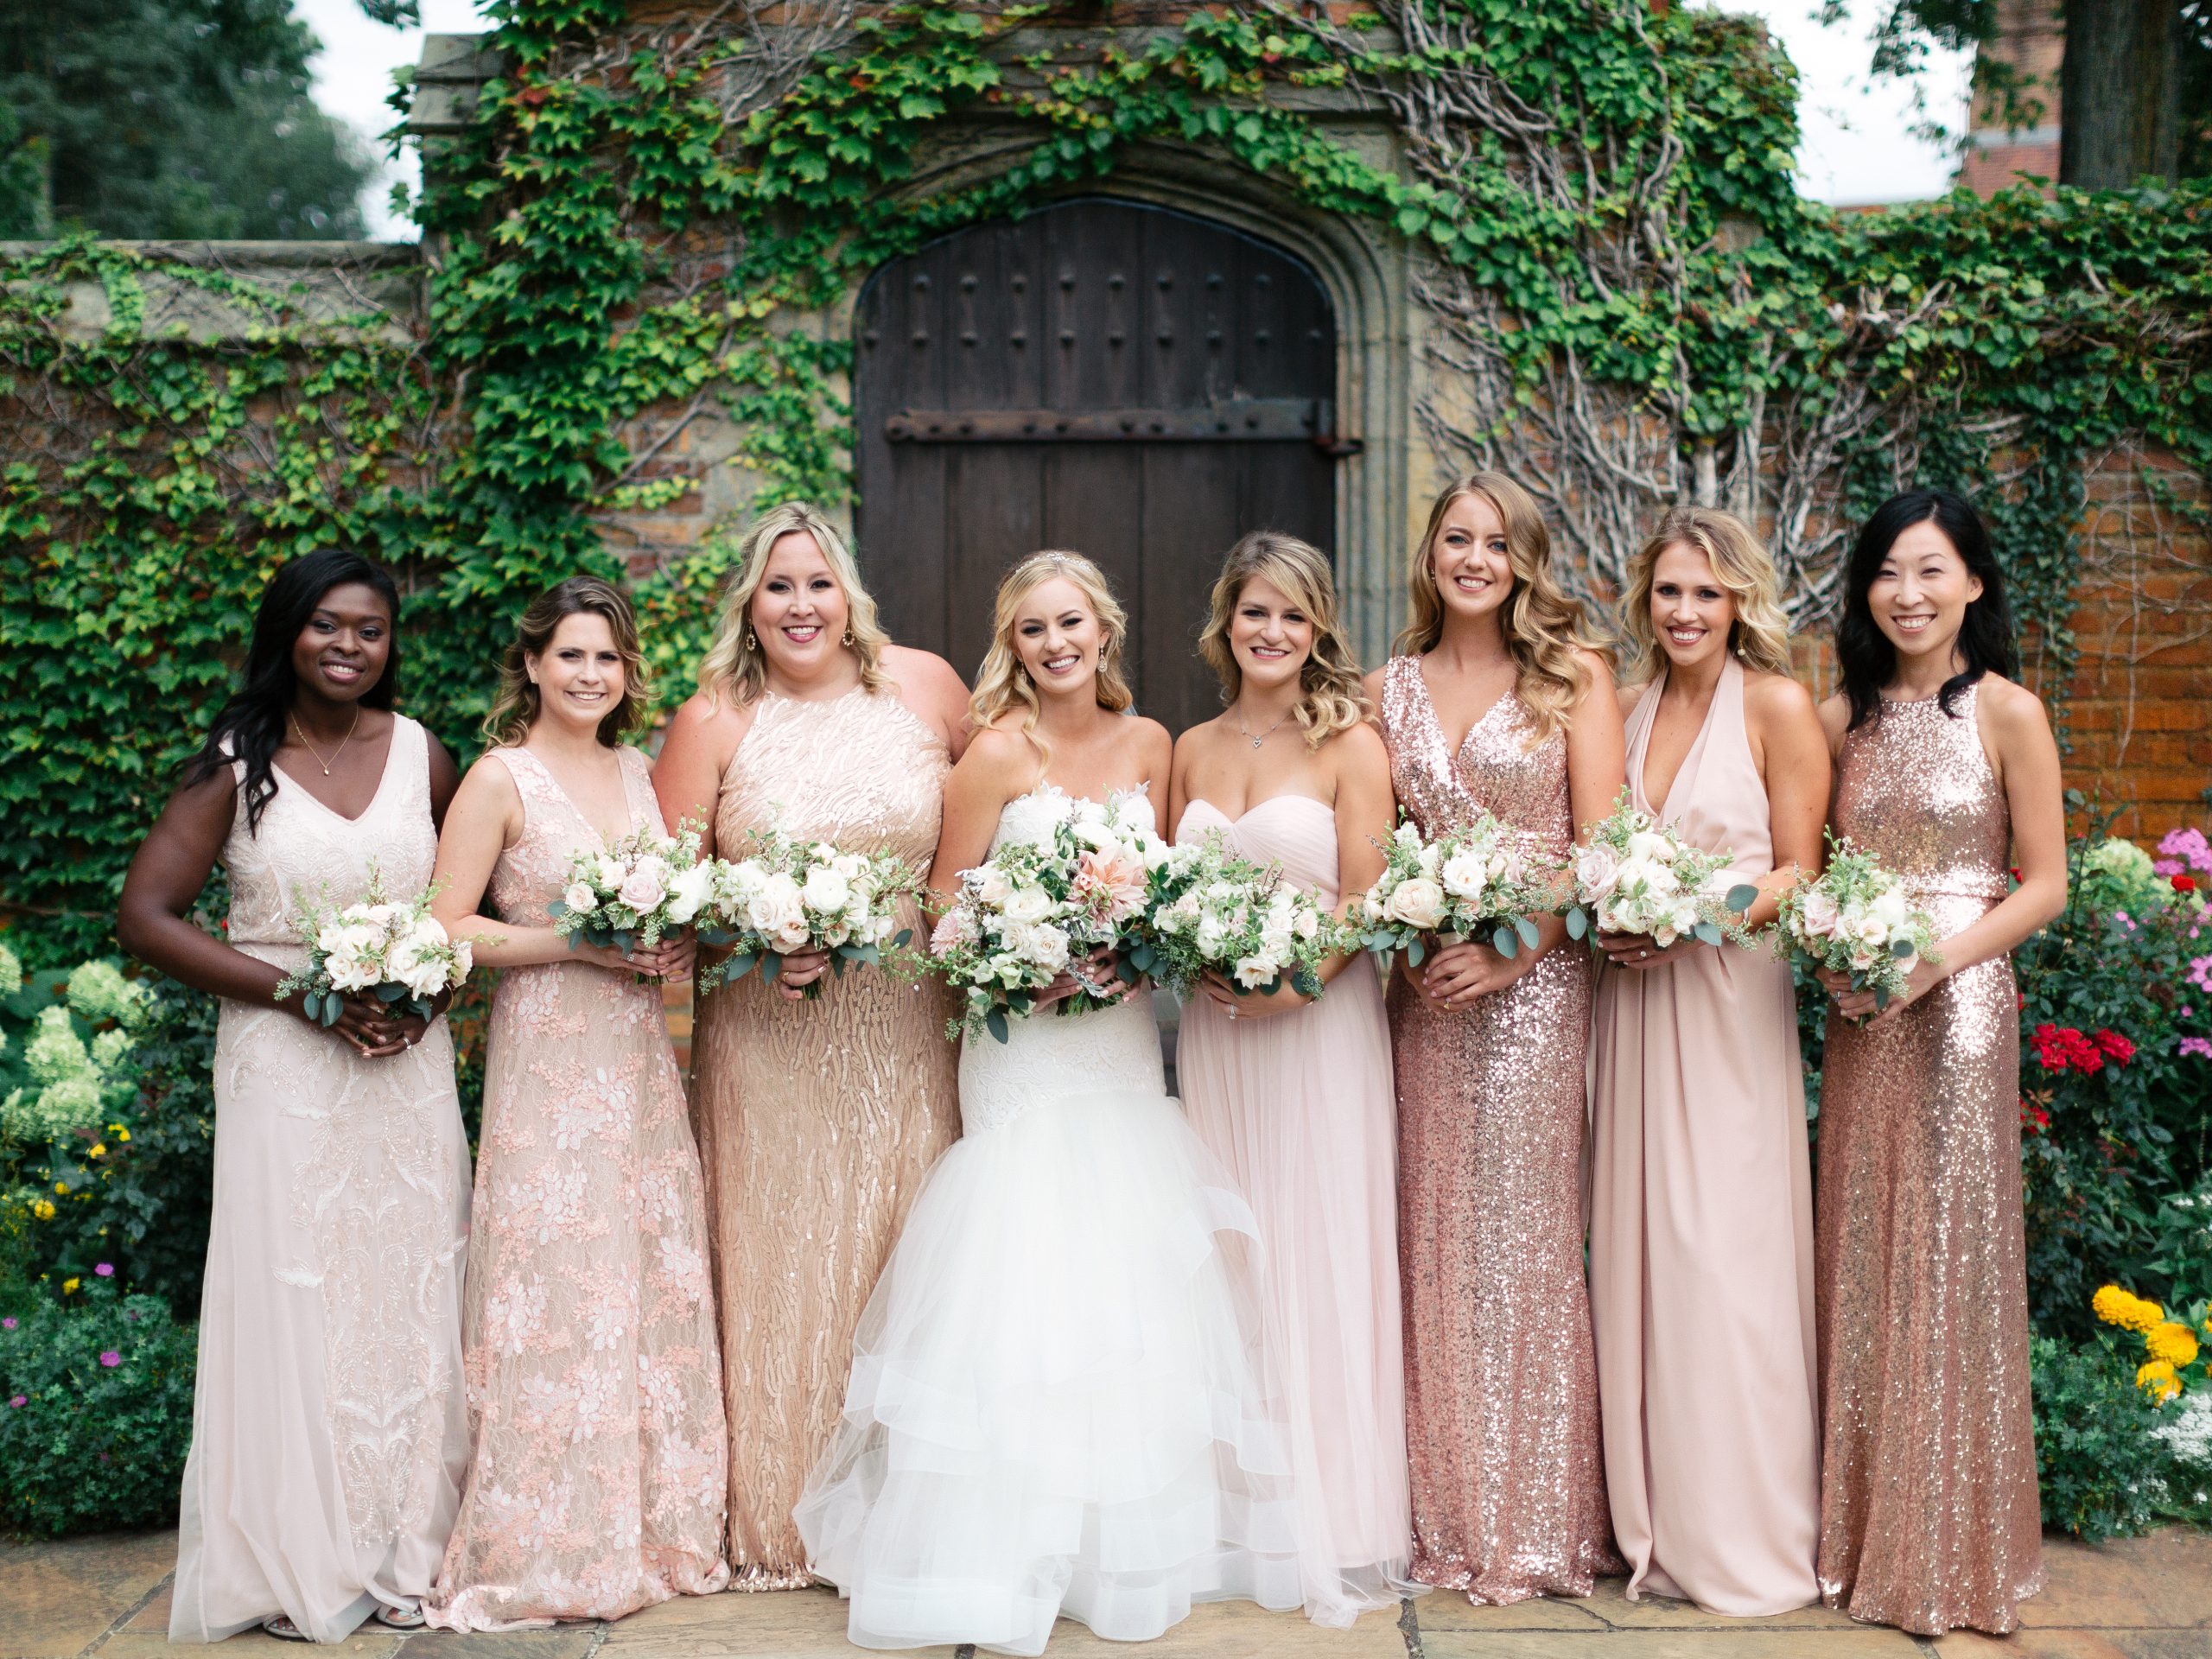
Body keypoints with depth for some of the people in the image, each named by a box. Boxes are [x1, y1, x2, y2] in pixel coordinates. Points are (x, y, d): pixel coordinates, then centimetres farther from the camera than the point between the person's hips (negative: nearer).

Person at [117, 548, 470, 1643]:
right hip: (285, 1063, -3)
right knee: (293, 1294, -2)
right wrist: (300, 992, -12)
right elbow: (144, 916, -5)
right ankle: (296, 1561, 11)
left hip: (409, 1061, 3)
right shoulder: (238, 766, -2)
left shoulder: (422, 756, 6)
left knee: (409, 1291, 4)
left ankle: (401, 1547, 16)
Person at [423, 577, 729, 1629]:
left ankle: (653, 1525, 20)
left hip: (640, 1054, 6)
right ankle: (552, 1549, 8)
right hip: (547, 1057, -6)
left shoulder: (637, 770, 13)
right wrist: (577, 945, -17)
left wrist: (676, 943, 0)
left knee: (656, 1280, 8)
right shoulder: (501, 778, -5)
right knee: (558, 1287, -4)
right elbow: (450, 927, -9)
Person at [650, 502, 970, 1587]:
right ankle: (776, 1527, 17)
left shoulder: (926, 686, 3)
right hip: (768, 1041, -1)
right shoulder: (714, 721, -3)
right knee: (780, 1271, 4)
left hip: (905, 1038, 2)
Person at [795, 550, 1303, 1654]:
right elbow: (943, 901, -5)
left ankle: (1131, 1540, 19)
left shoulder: (1147, 744, 7)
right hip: (1024, 1040, -5)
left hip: (1123, 1035, 5)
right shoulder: (998, 753, -8)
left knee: (1130, 1272, 7)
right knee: (1030, 1272, -9)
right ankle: (1012, 1557, -3)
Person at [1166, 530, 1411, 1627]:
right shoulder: (1192, 750, 11)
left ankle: (1332, 1525, 8)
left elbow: (1365, 903, -8)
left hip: (1320, 1028, -4)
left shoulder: (1350, 745, -3)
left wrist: (1290, 977, -20)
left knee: (1320, 1263, -2)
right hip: (1213, 1030, 4)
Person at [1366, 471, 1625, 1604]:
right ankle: (1445, 1515, 15)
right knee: (1435, 1239, 5)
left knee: (1526, 1236, -2)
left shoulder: (1575, 673, 2)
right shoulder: (1389, 690, 11)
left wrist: (1513, 952, -13)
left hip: (1537, 979, -3)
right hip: (1425, 988, 3)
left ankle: (1533, 1524, 9)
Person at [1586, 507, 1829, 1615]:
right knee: (1633, 1245, 7)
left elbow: (1799, 873, -4)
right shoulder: (1625, 703, 10)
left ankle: (1744, 1536, 9)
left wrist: (1694, 922, -17)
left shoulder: (1775, 705, -4)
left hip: (1729, 995, -5)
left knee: (1723, 1250, -3)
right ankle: (1653, 1517, 19)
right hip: (1630, 992, 5)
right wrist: (1606, 920, -2)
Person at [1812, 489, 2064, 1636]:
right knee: (1857, 1257, 8)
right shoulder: (1844, 717, 8)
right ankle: (1858, 1531, 20)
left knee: (1945, 1256, 0)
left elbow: (2045, 883, -5)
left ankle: (1947, 1552, 14)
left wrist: (1939, 957, -16)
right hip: (1856, 1014, 4)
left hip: (1958, 1008, -4)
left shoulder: (2007, 713, -4)